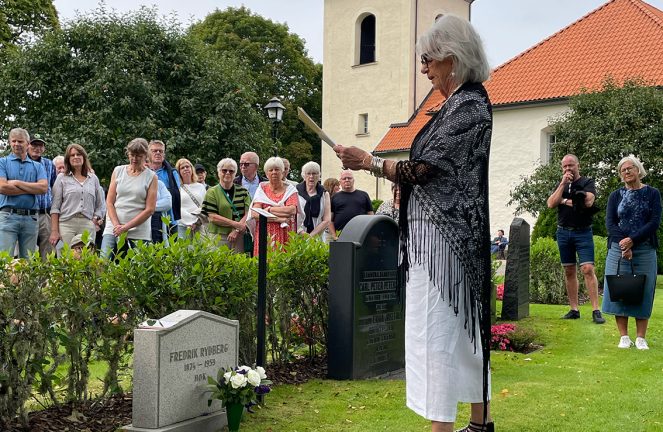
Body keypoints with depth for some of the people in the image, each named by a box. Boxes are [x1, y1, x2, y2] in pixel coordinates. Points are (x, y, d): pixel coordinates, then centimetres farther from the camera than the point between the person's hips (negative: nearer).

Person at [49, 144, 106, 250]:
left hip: (87, 225, 2)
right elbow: (55, 207, 5)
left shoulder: (93, 178, 16)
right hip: (66, 224, -2)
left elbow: (100, 205, 20)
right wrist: (54, 231, -3)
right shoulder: (62, 178, 10)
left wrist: (96, 219, 3)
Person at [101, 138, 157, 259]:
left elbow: (149, 209, -4)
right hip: (113, 230, 2)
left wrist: (126, 227, -10)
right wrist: (116, 225, -7)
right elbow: (109, 202, 7)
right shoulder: (118, 171, 10)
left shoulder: (151, 177, 2)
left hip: (139, 234, -2)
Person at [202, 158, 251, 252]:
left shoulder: (243, 191, 10)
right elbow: (213, 217, -6)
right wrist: (236, 224, -13)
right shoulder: (212, 192, 3)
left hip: (239, 236, 2)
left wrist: (236, 230, -12)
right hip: (218, 236, -2)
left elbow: (248, 214, 2)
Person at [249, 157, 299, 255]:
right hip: (264, 236, 1)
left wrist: (269, 209, -6)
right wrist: (279, 219, -11)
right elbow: (254, 214, -4)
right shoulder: (262, 189, 9)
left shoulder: (290, 189, 8)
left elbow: (292, 210, -10)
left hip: (285, 236, 0)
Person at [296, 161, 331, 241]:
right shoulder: (296, 192, 5)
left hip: (318, 237, 1)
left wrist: (311, 235, -7)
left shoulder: (324, 194, 10)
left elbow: (327, 220, 3)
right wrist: (302, 233, -14)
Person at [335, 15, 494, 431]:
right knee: (463, 327, 16)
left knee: (436, 331, -8)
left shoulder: (469, 106, -14)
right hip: (448, 235, 10)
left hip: (443, 236, -10)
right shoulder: (461, 104, 15)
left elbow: (421, 169, -18)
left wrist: (368, 161, -8)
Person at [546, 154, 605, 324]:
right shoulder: (560, 185, 14)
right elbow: (551, 204, -1)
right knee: (569, 272, 7)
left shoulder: (587, 182, 1)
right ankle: (574, 309, 13)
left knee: (588, 269, -14)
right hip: (563, 232, 5)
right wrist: (563, 184, -7)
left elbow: (588, 202, -17)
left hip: (583, 232, -4)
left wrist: (565, 201, -6)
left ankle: (596, 310, -13)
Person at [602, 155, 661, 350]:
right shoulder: (616, 196, 11)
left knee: (643, 292, 1)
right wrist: (623, 244, -14)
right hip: (618, 249, 1)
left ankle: (641, 338, 8)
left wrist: (632, 240, -15)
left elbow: (654, 222, -4)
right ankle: (624, 337, 7)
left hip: (645, 250, -1)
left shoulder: (652, 193, 6)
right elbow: (610, 222, 1)